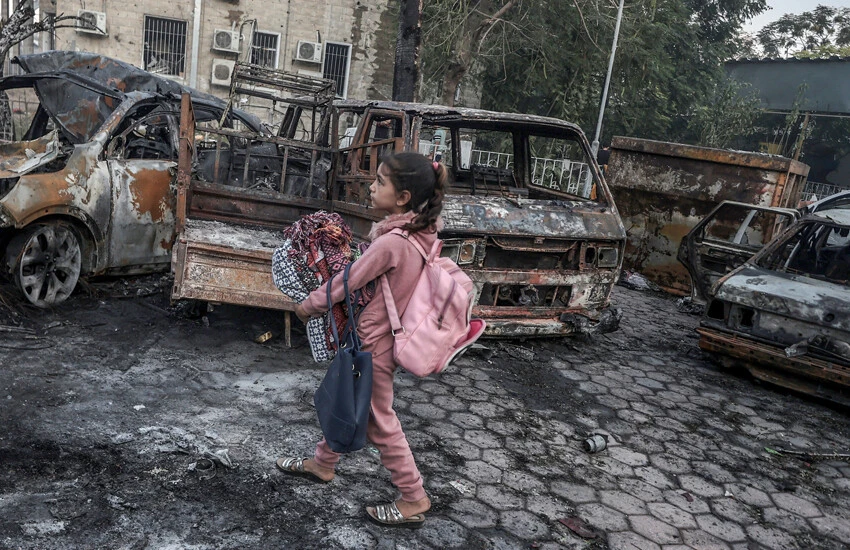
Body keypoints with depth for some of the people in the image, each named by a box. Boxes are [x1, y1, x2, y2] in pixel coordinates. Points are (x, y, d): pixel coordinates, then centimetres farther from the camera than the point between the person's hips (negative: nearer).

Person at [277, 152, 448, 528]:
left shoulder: (390, 242, -29)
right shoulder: (420, 232, -4)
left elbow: (344, 284, -18)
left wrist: (306, 307, -3)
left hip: (372, 343, -8)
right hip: (382, 333, 8)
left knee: (379, 420, 7)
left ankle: (413, 499, 21)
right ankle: (322, 464, 44)